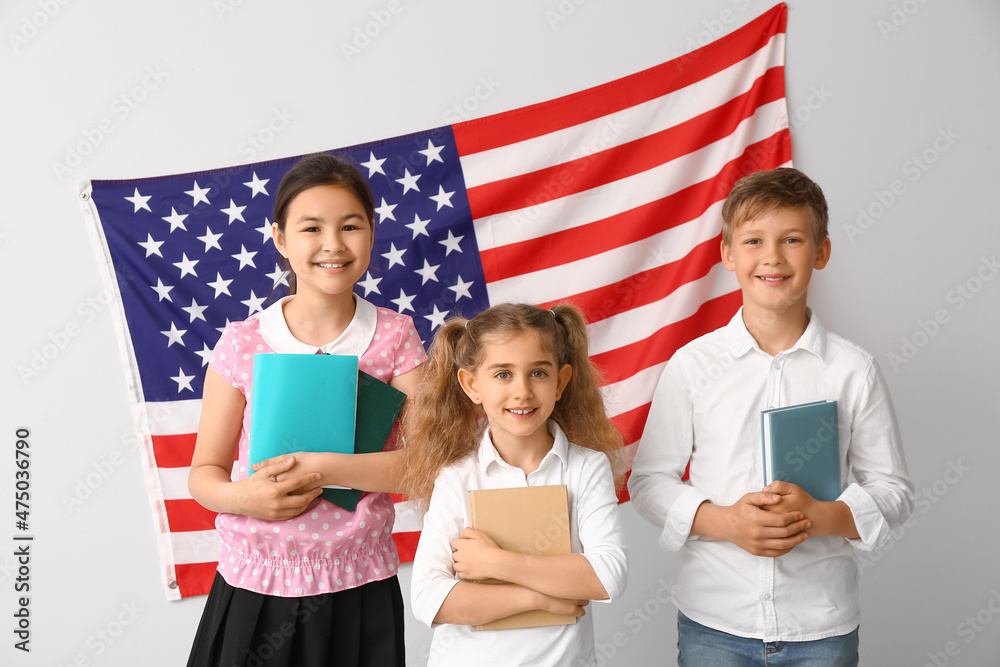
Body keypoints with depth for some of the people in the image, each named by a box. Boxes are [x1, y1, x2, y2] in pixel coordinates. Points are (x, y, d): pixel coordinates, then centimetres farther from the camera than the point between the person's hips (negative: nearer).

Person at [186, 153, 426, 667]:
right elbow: (204, 473, 2)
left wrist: (328, 469, -20)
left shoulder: (394, 337, -3)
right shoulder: (243, 343, -3)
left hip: (358, 589, 0)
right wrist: (241, 497, -19)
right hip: (254, 588, 0)